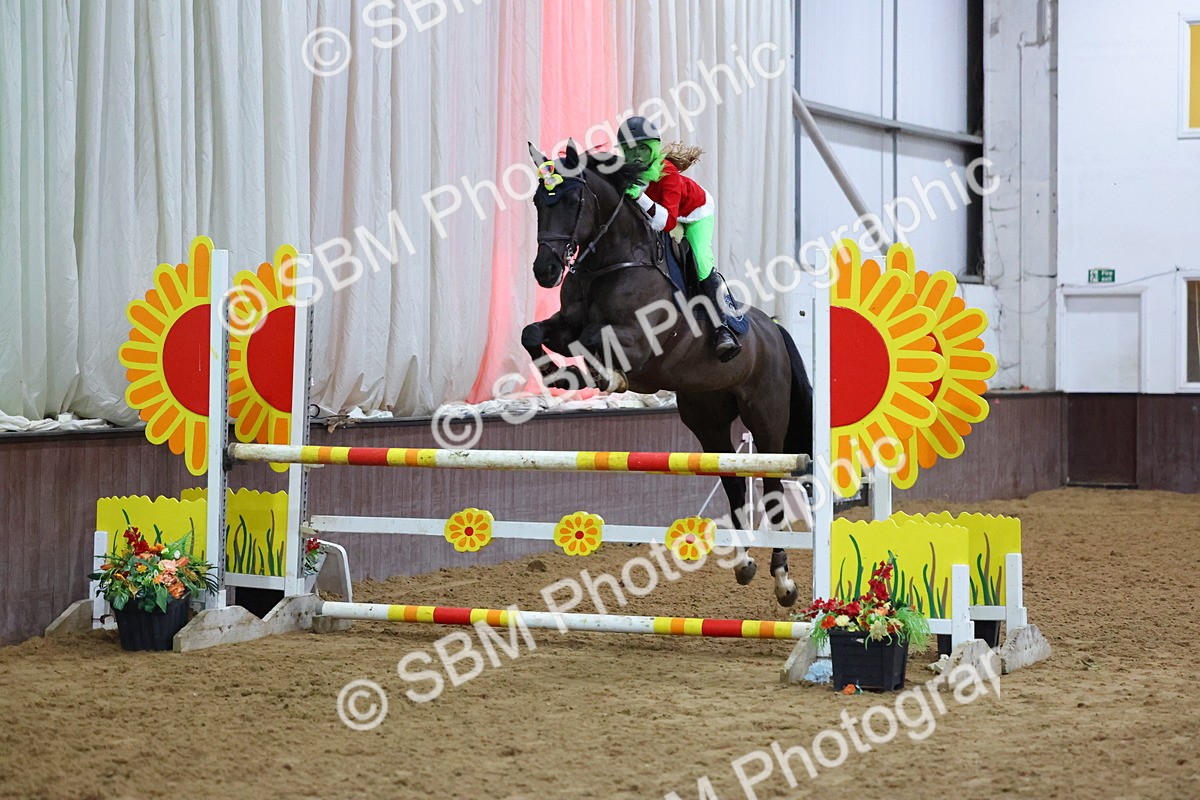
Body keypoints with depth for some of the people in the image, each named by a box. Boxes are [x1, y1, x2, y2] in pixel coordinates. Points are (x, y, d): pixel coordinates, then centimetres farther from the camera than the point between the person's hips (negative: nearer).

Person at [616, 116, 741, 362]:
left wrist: (641, 197, -63)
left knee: (702, 263, -22)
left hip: (696, 211, -7)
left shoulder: (667, 173, -41)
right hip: (662, 212, 7)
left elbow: (668, 222, -52)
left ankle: (724, 328, -23)